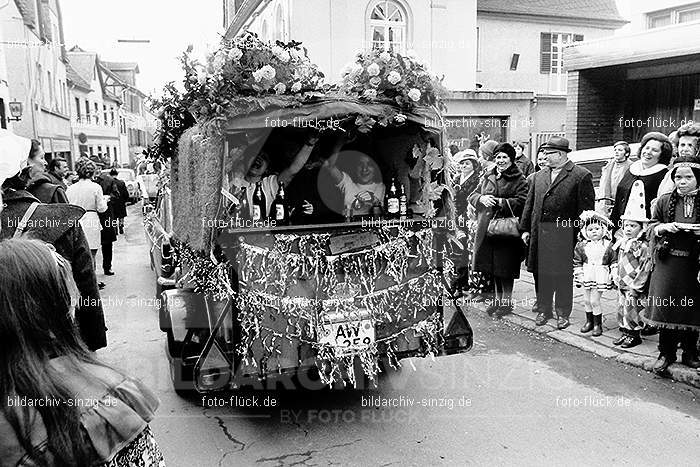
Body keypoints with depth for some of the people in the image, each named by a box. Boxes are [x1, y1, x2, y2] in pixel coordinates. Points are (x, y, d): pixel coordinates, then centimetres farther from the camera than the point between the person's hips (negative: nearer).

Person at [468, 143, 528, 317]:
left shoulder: (518, 180, -3)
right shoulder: (488, 177, 14)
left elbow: (522, 201, -15)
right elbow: (472, 196, 13)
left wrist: (501, 202, -21)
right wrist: (482, 198, -8)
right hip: (487, 227, 6)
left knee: (505, 268, -2)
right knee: (493, 266, 13)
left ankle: (507, 302, 13)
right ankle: (497, 299, 26)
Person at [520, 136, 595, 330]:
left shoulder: (581, 176, -3)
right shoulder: (539, 176, 15)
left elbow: (586, 209, -7)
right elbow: (529, 204, 16)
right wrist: (525, 229, 10)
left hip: (565, 235, -5)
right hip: (539, 234, 5)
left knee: (563, 276, 4)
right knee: (540, 273, 10)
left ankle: (563, 314, 19)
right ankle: (543, 310, 25)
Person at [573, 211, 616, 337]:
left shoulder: (608, 246, -4)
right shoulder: (581, 246, 1)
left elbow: (614, 262, 0)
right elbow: (577, 261, 5)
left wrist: (613, 275, -5)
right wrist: (579, 275, -1)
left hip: (600, 277, -3)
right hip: (587, 277, 3)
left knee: (594, 301, -3)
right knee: (587, 300, 11)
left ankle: (597, 324, 13)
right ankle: (589, 321, 29)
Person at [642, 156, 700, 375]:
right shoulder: (664, 201, 5)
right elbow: (652, 227, 11)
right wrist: (665, 227, -9)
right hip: (668, 261, 0)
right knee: (666, 306, 0)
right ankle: (666, 354, 11)